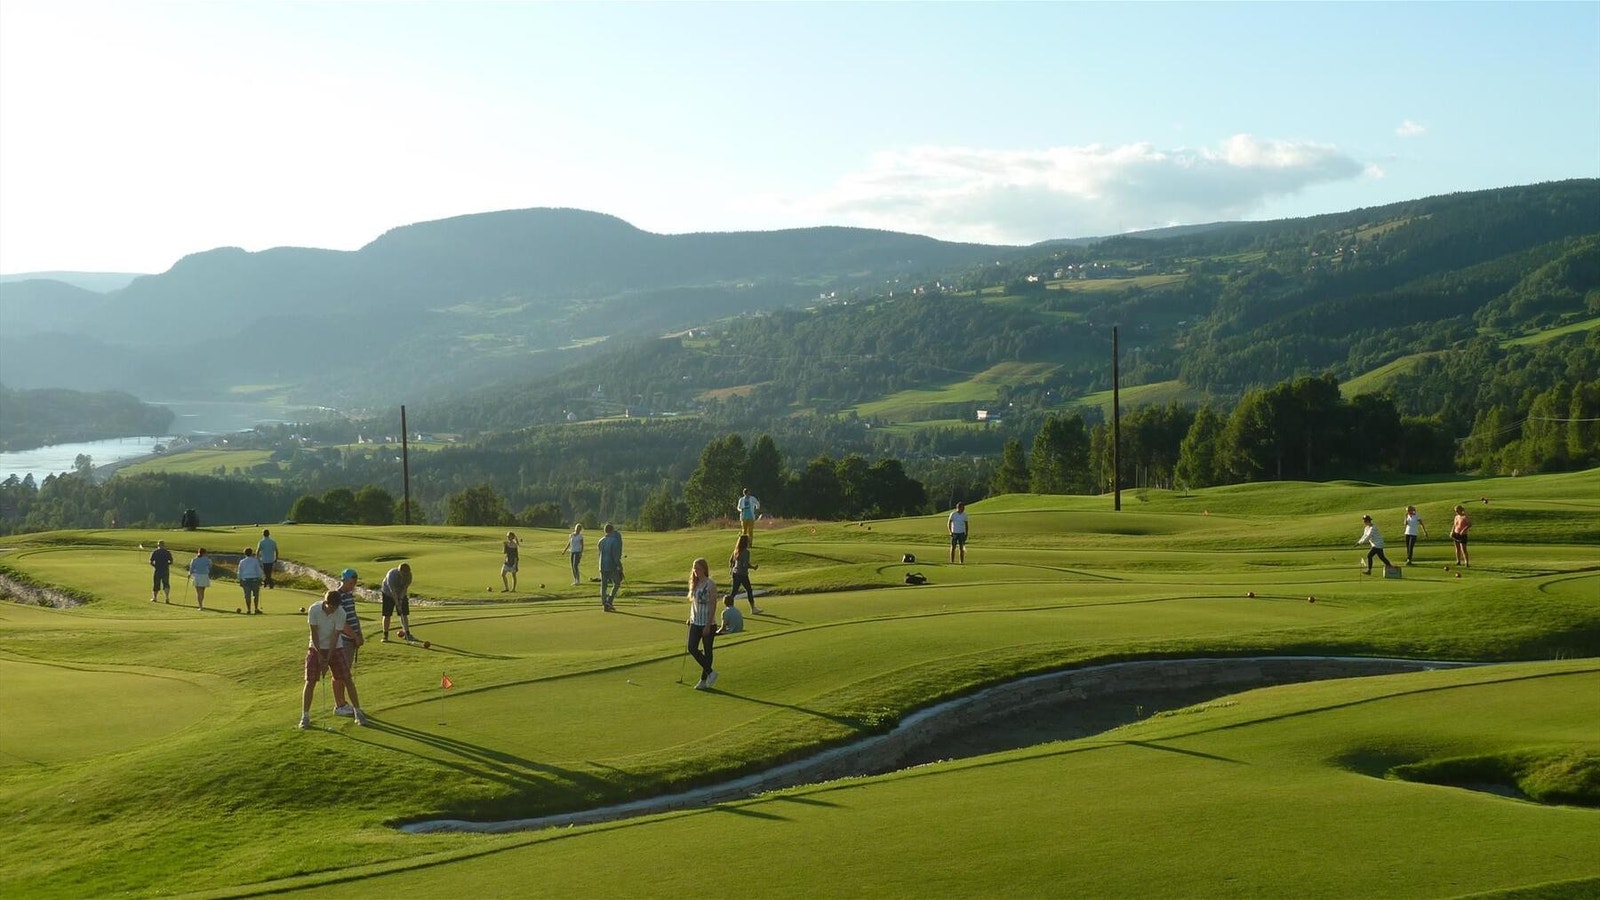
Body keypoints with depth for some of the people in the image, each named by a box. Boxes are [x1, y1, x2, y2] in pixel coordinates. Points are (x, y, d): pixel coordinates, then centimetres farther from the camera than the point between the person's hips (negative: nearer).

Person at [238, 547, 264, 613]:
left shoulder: (242, 561, 6)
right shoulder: (255, 560, 0)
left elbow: (240, 572, 7)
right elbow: (258, 571, -2)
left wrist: (240, 581, 13)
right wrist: (260, 579, 3)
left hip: (245, 580, 2)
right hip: (254, 579, -2)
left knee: (247, 596, 4)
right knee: (256, 595, 8)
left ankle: (248, 610, 4)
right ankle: (256, 609, 4)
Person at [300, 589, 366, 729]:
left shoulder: (340, 613, -19)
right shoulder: (314, 610, -19)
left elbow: (335, 637, -16)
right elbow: (314, 634, -14)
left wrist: (327, 659, -18)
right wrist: (320, 656, -15)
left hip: (334, 649, 0)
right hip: (316, 648, 0)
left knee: (347, 679, -3)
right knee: (310, 682, -4)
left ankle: (358, 712, 7)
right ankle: (305, 716, 5)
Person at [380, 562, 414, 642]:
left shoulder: (409, 575, -20)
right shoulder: (391, 575, -33)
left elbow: (405, 588, -12)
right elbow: (393, 592, -32)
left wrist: (401, 599, -19)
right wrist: (398, 605, -32)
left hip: (401, 595, 4)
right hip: (388, 594, -4)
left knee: (404, 614, -1)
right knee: (387, 615, -7)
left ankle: (407, 634, 3)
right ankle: (385, 636, -1)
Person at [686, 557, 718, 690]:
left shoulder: (710, 585, -13)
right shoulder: (694, 584, 8)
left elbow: (713, 606, -15)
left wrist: (708, 625, -18)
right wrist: (690, 618, 13)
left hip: (708, 624, -7)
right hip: (695, 623, 7)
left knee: (707, 651, 2)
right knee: (692, 648, -1)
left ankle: (704, 680, 11)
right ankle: (710, 672, 12)